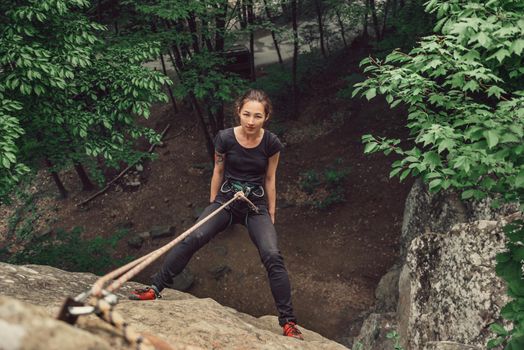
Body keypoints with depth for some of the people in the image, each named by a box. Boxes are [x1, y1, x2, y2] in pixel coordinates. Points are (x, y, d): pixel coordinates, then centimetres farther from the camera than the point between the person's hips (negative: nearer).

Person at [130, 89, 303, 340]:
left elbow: (270, 179, 3)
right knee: (193, 238, -24)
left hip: (257, 206, 0)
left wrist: (271, 216, 8)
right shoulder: (225, 138, -9)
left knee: (272, 256, -19)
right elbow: (218, 171, 5)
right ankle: (155, 288, -15)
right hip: (226, 200, 1)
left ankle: (288, 321, -10)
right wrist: (212, 205, 11)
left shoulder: (272, 143, -8)